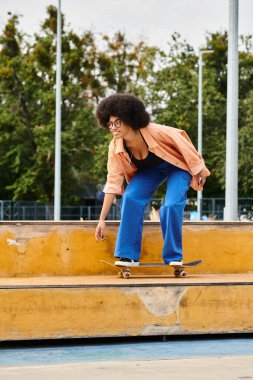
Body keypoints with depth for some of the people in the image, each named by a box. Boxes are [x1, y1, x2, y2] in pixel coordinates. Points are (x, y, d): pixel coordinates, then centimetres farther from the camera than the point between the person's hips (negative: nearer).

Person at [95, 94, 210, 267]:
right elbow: (113, 184, -17)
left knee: (171, 205, -26)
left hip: (177, 166, -4)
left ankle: (174, 257, -9)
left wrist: (197, 170, -12)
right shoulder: (115, 148, -22)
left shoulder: (155, 132, -36)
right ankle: (129, 255, -13)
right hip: (150, 170, 4)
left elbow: (180, 139, -21)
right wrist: (102, 220, -19)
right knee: (130, 198, -20)